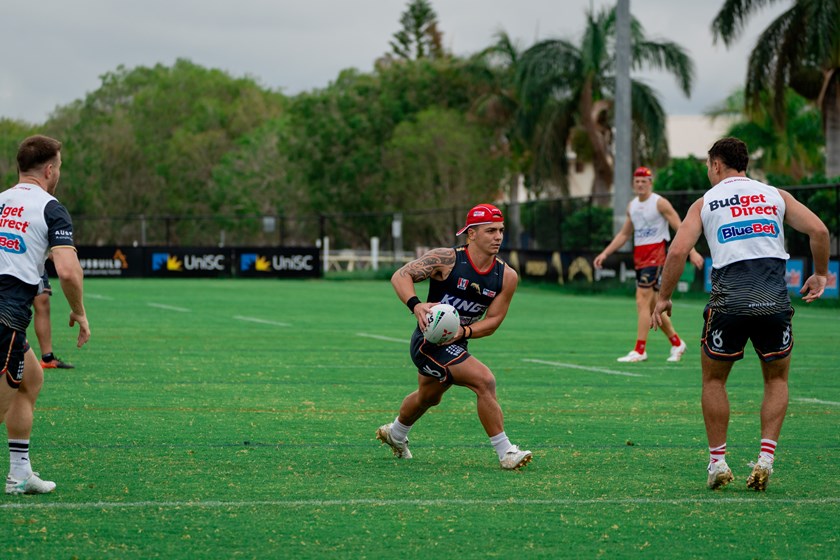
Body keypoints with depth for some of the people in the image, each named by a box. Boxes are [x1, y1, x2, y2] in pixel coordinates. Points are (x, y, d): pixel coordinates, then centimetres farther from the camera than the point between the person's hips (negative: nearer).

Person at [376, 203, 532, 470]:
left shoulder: (507, 277, -5)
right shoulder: (446, 259, -18)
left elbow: (493, 320, -3)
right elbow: (401, 275, -19)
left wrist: (464, 332, -22)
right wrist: (415, 305, -38)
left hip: (456, 345, 7)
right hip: (429, 341, -7)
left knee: (428, 397, 30)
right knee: (484, 380, -24)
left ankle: (396, 433, 60)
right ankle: (505, 453, -17)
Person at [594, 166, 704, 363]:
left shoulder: (660, 203, -8)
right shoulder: (632, 206, 13)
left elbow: (680, 228, -10)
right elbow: (624, 234, 23)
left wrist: (692, 252, -20)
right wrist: (605, 253, 16)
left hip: (654, 255, -8)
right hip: (639, 256, 8)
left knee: (642, 301, -14)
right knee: (653, 305, 10)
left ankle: (639, 350, -13)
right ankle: (676, 343, 24)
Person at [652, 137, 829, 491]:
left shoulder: (704, 203, 10)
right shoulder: (775, 195, 14)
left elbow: (678, 251, -2)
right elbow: (818, 230, 4)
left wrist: (663, 299, 7)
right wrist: (820, 275, 17)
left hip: (730, 301, -1)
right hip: (775, 300, 1)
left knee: (713, 380, 19)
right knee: (777, 379, 19)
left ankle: (717, 462, 15)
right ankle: (765, 459, 5)